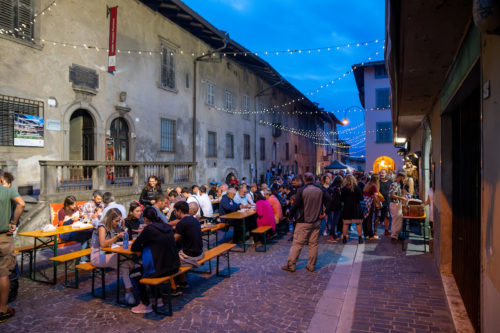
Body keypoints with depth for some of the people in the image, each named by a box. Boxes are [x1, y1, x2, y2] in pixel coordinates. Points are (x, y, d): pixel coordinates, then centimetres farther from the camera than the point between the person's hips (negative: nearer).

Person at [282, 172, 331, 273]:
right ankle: (311, 266, 17)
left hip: (304, 222, -4)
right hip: (317, 221, 4)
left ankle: (290, 265, 7)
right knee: (313, 244, 11)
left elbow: (295, 205, -12)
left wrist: (291, 215, 3)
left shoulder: (301, 190, -11)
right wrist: (325, 213, 5)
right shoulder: (320, 190, 2)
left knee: (297, 244, 2)